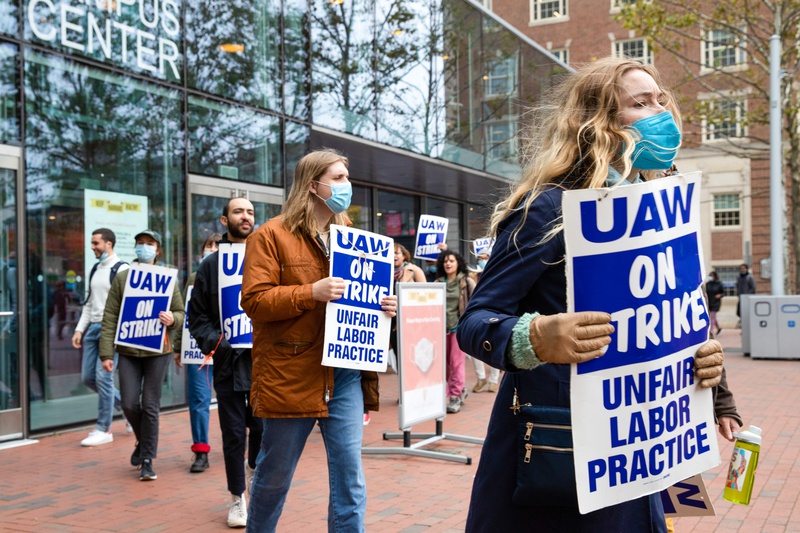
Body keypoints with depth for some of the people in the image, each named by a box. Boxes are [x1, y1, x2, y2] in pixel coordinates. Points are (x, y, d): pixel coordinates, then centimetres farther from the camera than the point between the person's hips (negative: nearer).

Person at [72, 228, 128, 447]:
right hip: (93, 327, 8)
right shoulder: (95, 269, 16)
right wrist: (79, 329, 14)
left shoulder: (121, 269, -8)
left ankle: (103, 430, 2)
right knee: (87, 377, 8)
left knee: (103, 377, -9)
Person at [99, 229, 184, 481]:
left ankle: (147, 460, 10)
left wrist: (172, 319, -15)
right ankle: (143, 442, 28)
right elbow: (109, 317, 1)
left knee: (150, 405, -1)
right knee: (129, 403, -1)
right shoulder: (122, 278, 4)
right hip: (128, 351, 1)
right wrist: (106, 353, -6)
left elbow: (181, 312, 9)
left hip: (157, 351, -1)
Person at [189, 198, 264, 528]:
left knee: (263, 428, 3)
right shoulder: (211, 265, 6)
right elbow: (197, 317, 6)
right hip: (229, 362, 1)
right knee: (234, 433, 8)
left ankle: (254, 468, 33)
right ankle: (238, 497, 23)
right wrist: (216, 343, -9)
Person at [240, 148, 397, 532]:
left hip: (345, 372, 5)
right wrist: (311, 293, -23)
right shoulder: (272, 235, -6)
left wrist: (382, 305, -2)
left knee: (349, 476, 4)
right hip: (291, 373, -4)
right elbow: (254, 301, -13)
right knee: (274, 475, 12)